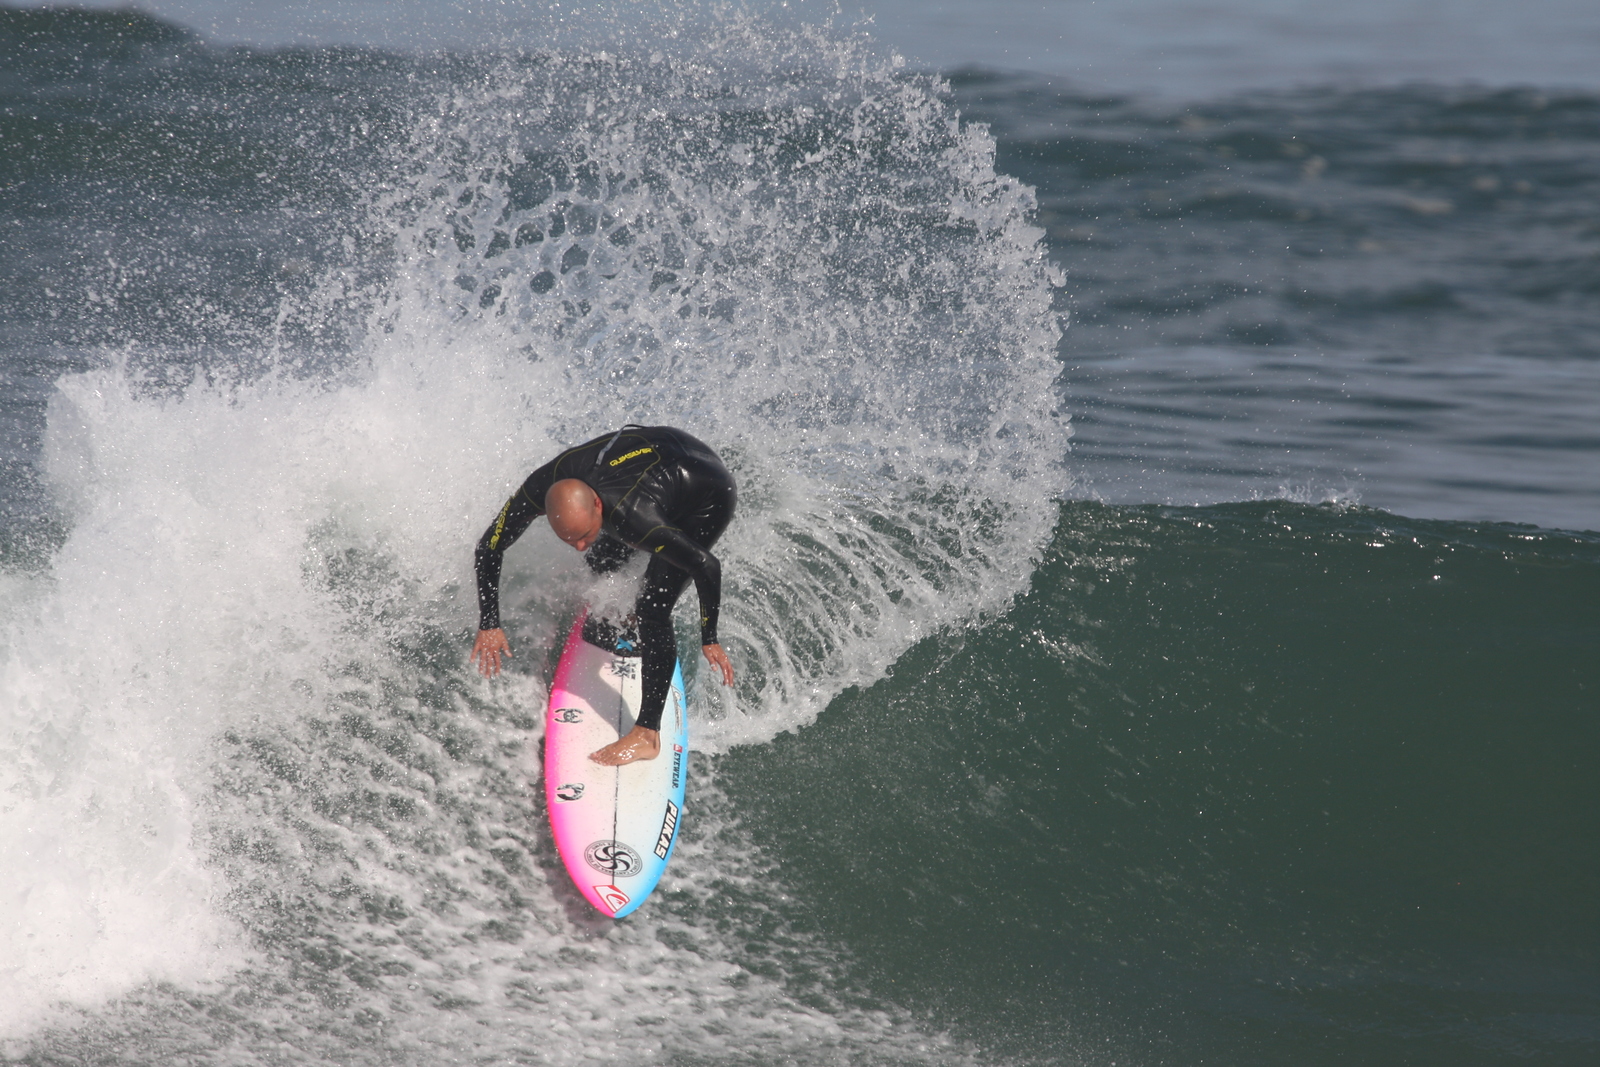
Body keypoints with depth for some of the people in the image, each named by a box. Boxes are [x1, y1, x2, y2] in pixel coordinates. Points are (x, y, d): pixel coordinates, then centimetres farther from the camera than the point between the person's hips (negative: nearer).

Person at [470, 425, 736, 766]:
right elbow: (489, 548, -12)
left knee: (652, 609, -16)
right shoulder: (541, 488, -29)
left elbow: (708, 567, -32)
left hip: (708, 493, -7)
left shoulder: (631, 517, -43)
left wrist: (709, 639, -20)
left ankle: (647, 735, -9)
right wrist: (488, 624, -14)